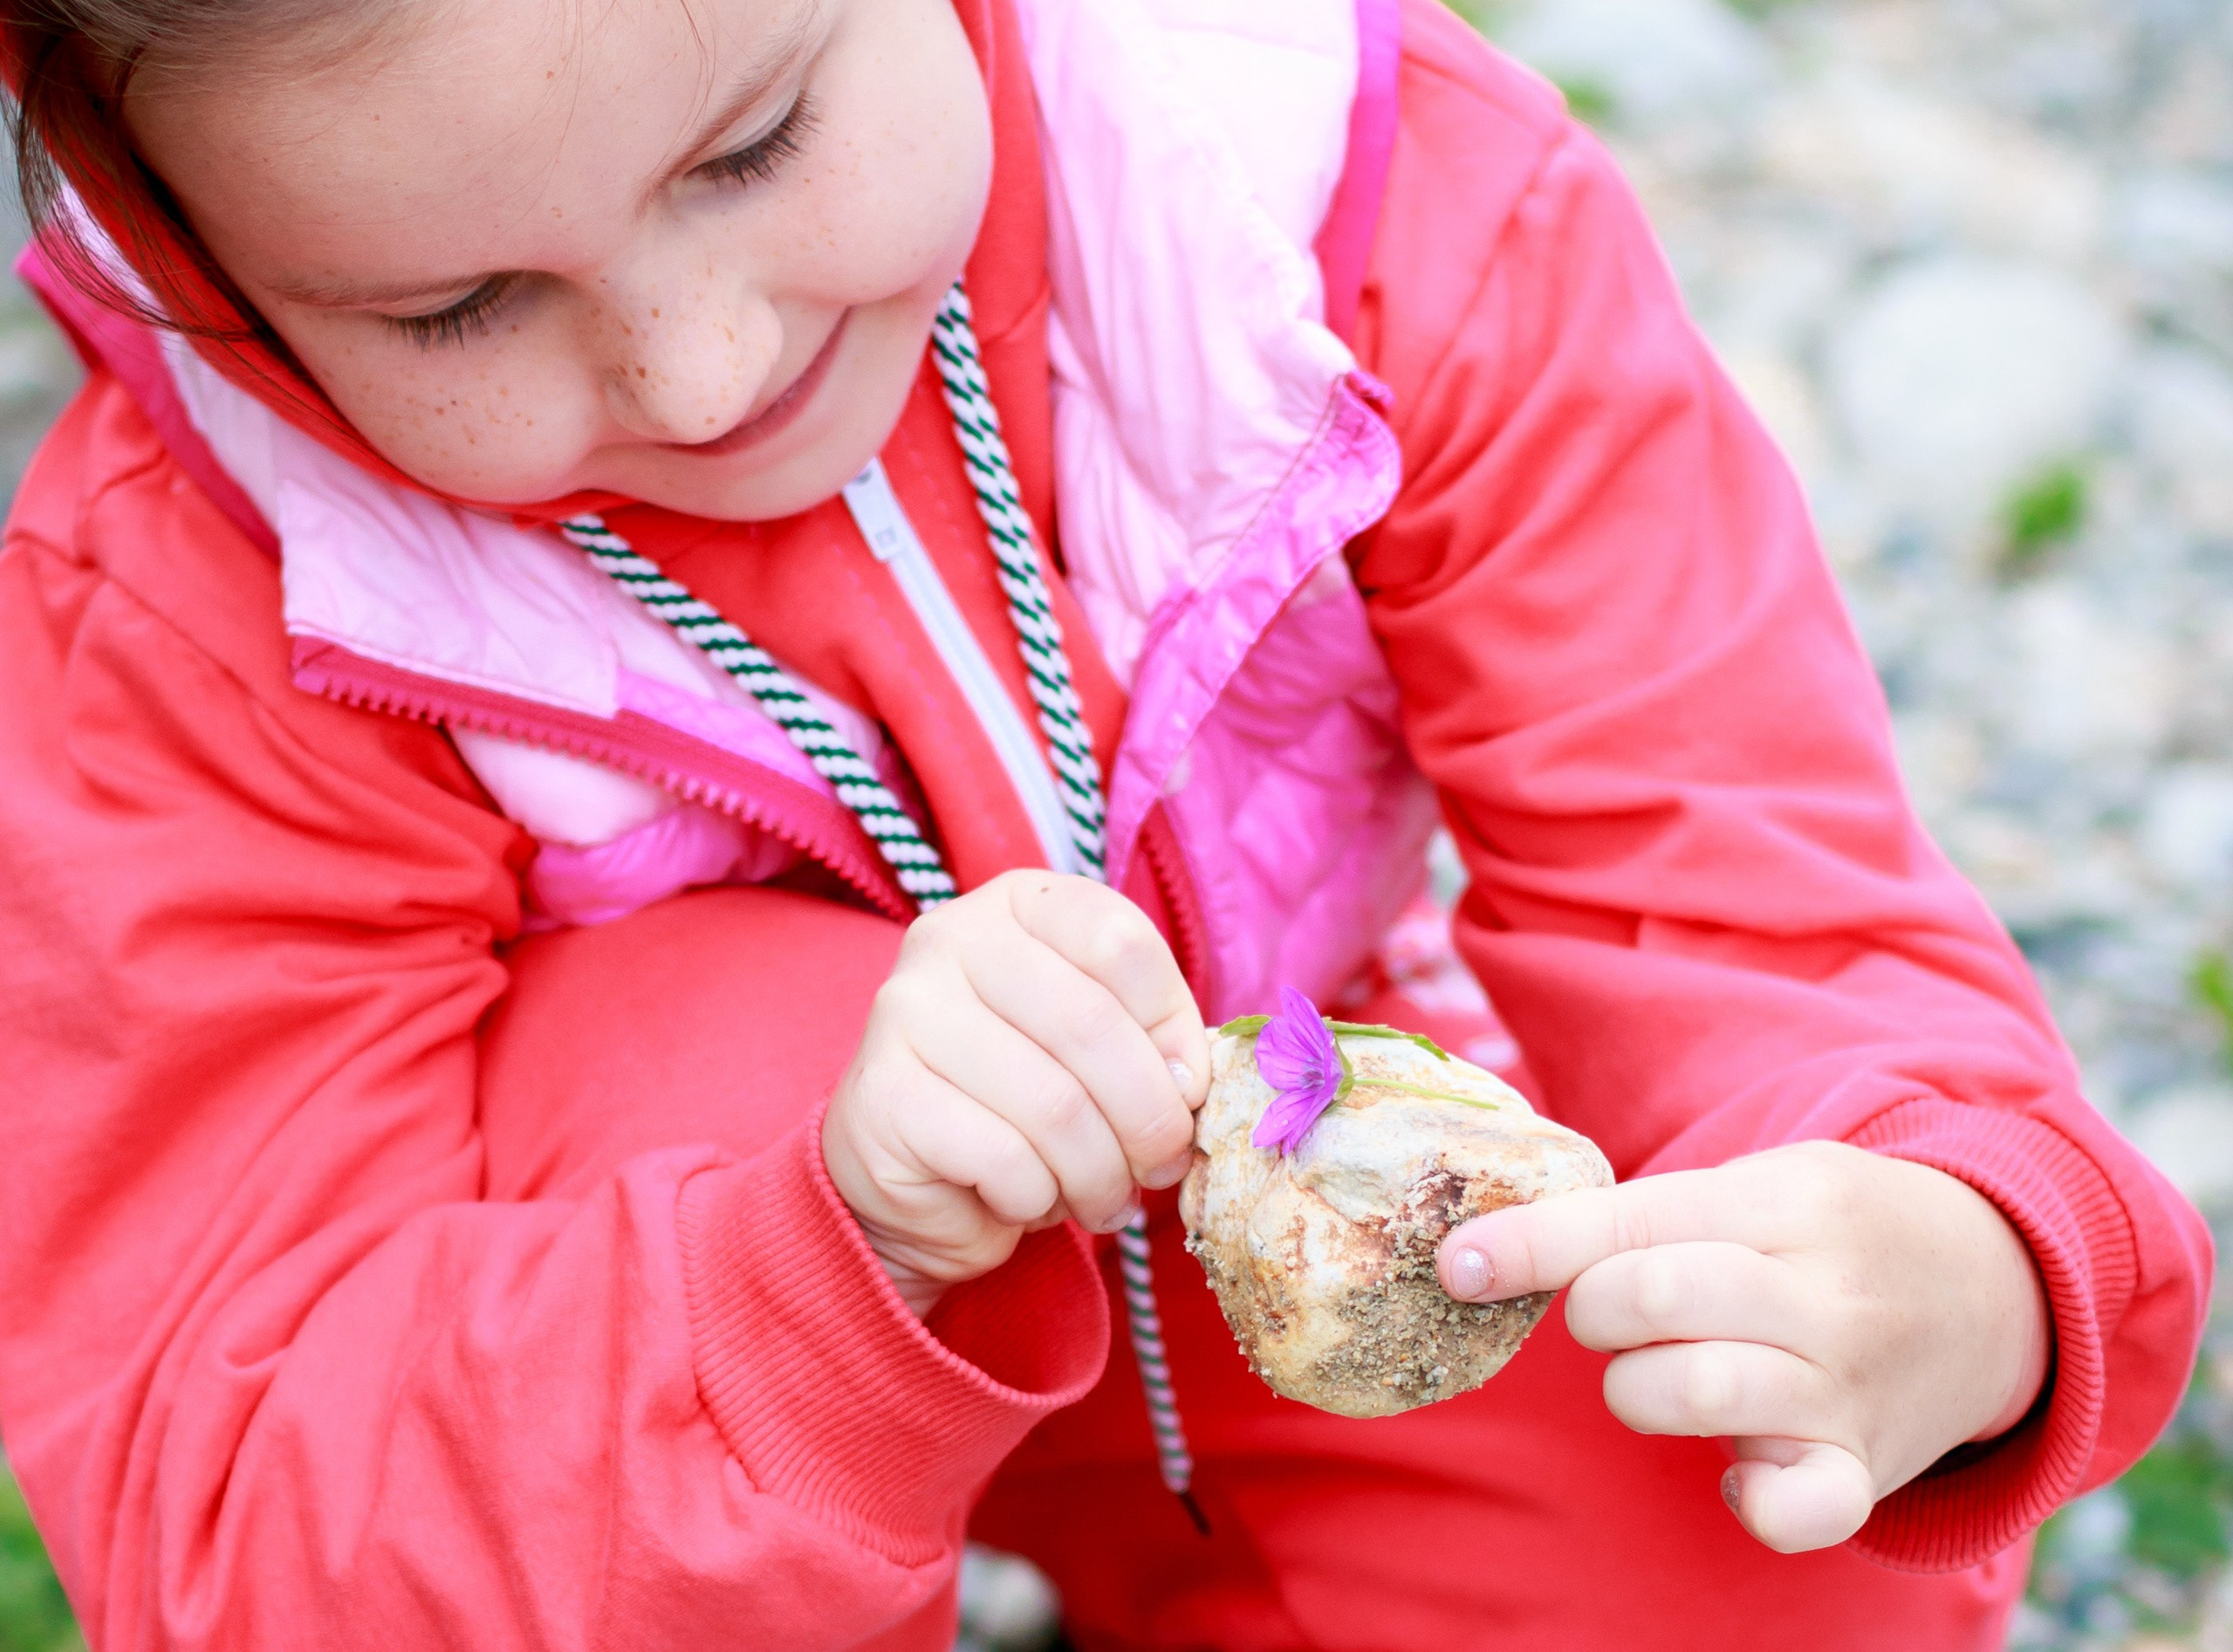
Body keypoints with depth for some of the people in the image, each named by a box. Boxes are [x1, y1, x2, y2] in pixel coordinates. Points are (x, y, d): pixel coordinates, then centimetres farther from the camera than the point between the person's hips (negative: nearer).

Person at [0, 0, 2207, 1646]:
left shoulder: (1354, 188, -22)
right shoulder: (182, 619, -25)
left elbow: (1734, 895, -21)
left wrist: (1948, 1286, -44)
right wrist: (836, 1260, -47)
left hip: (1275, 1231, 2)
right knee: (737, 1055, -35)